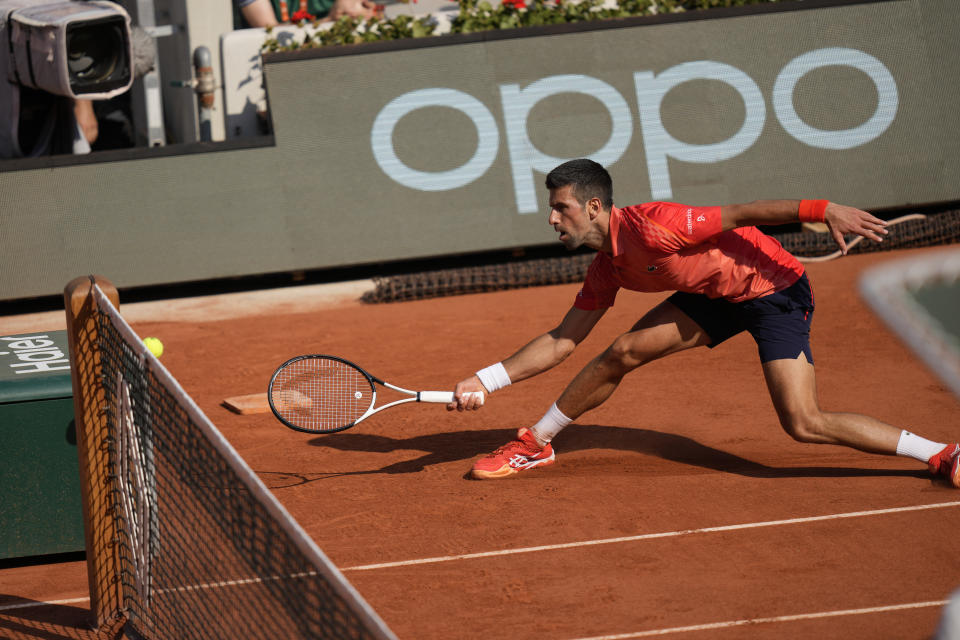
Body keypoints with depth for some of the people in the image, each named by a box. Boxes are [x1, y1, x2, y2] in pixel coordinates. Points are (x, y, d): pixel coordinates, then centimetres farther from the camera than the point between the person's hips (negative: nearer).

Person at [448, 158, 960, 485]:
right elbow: (562, 341, 8)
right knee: (622, 353, 1)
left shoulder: (649, 228, -27)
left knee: (803, 424, -20)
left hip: (775, 289, -8)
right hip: (718, 296, 8)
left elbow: (742, 213, -26)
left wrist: (823, 210, -32)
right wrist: (486, 381, 1)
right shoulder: (607, 267, 1)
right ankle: (536, 444, 19)